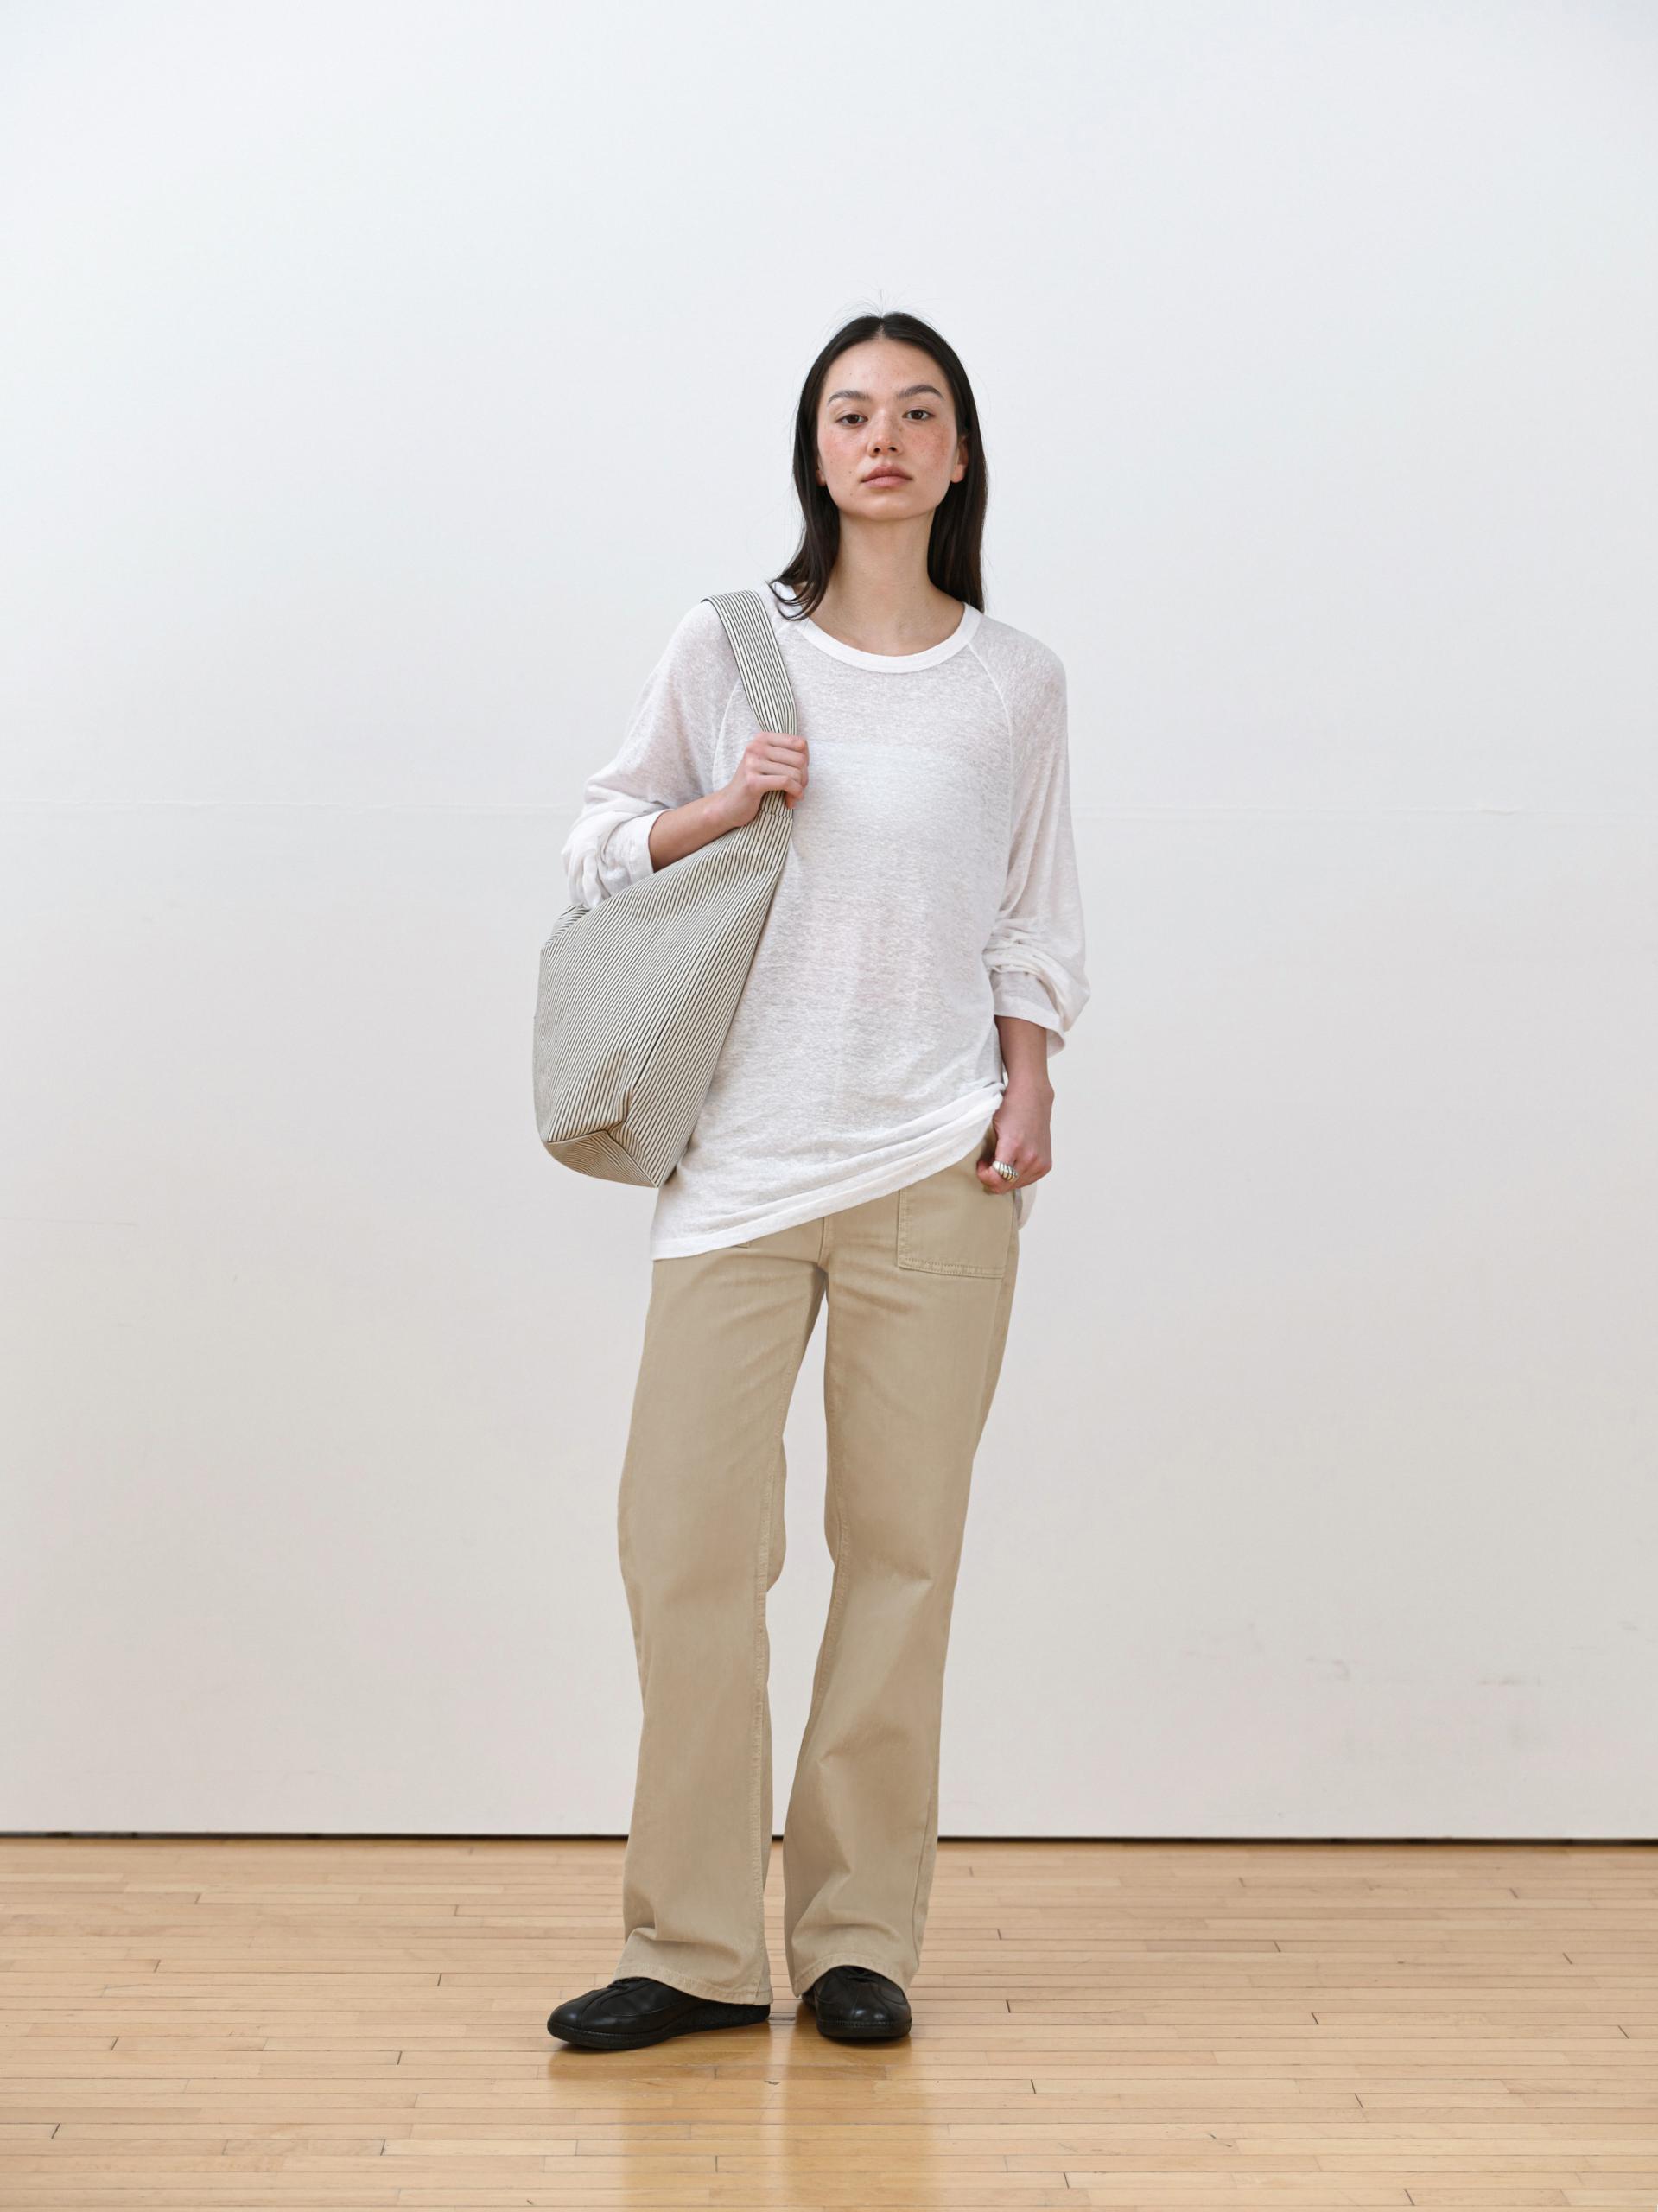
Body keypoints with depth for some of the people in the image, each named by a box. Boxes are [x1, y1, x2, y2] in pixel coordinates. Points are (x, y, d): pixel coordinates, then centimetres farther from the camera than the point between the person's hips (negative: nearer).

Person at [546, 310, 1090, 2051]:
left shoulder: (1014, 680, 8)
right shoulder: (725, 645, 6)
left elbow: (1033, 920, 13)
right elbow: (601, 841, 12)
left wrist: (1027, 1089, 1)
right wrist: (725, 807, -6)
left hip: (935, 1160, 0)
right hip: (743, 1156, 0)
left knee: (901, 1545, 2)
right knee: (686, 1535, -4)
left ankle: (858, 1937, 15)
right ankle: (695, 1947, 9)